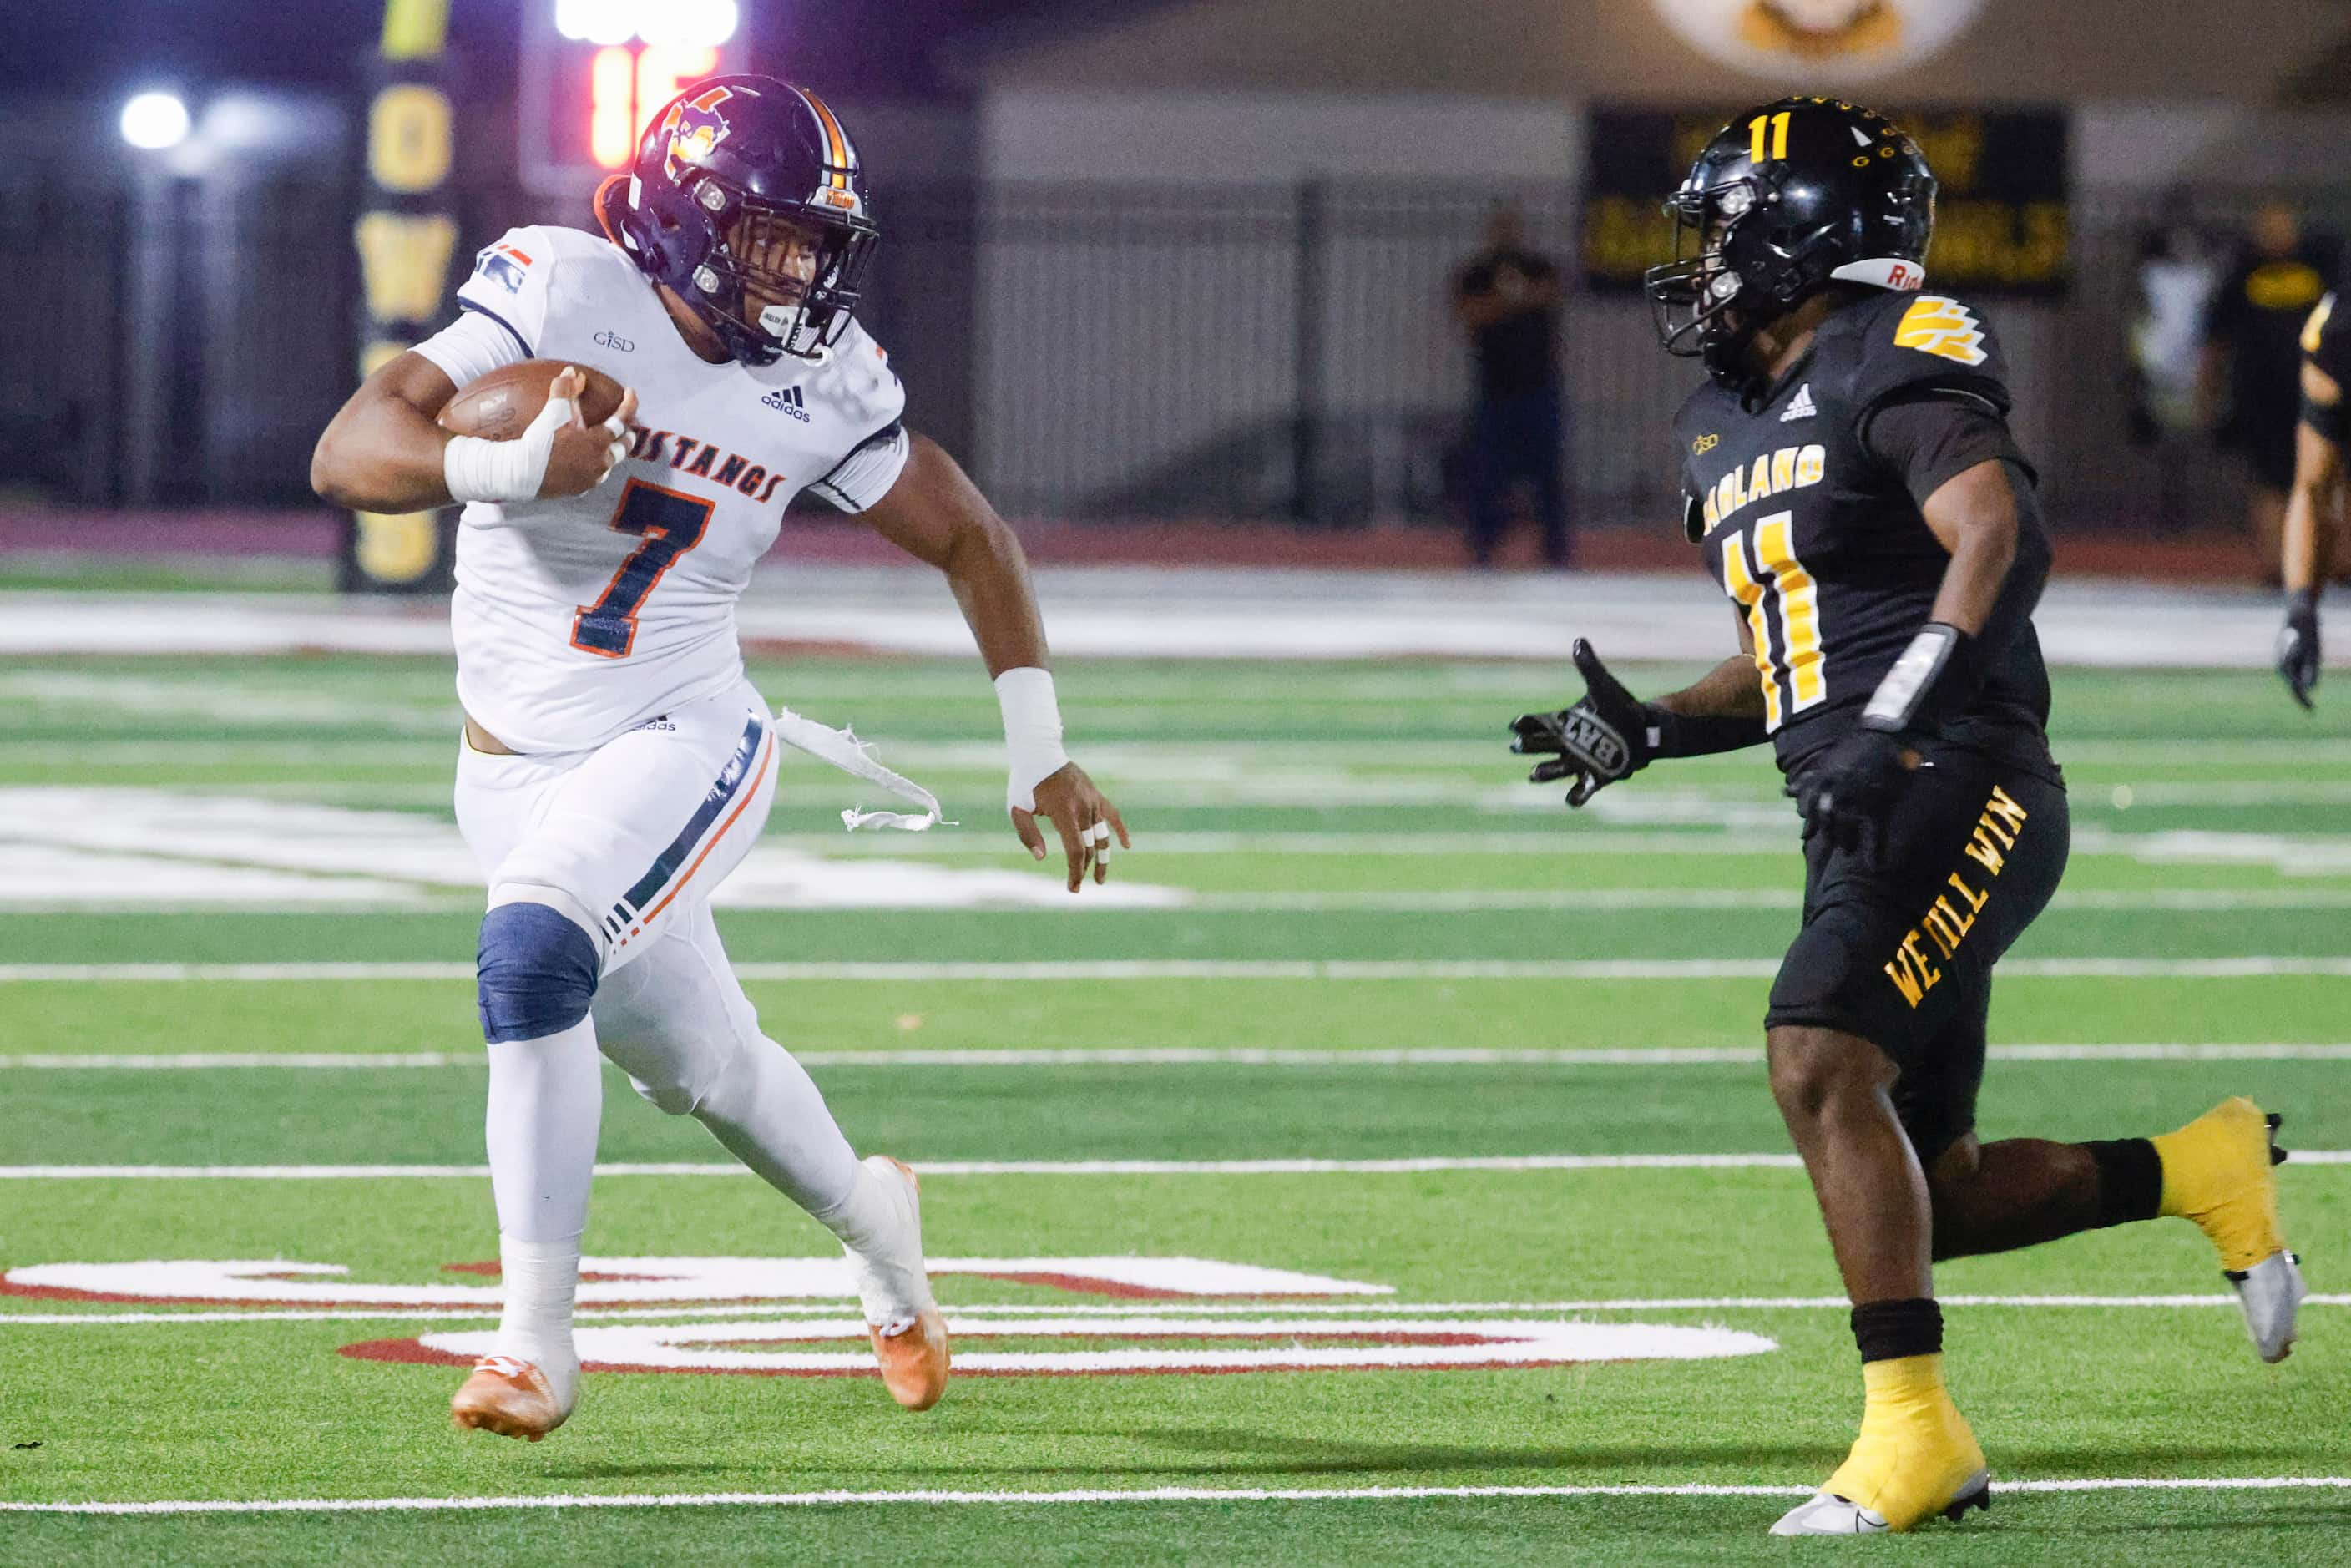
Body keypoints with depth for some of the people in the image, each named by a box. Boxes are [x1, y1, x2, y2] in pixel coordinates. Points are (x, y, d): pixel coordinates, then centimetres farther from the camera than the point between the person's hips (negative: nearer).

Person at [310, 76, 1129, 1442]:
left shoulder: (821, 381, -6)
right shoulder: (560, 294, -14)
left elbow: (970, 538, 9)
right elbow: (351, 452, -23)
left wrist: (1040, 753, 7)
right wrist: (506, 466, -42)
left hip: (679, 746, -1)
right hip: (516, 764, 1)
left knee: (534, 956, -29)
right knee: (699, 1062, 15)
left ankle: (539, 1341, -21)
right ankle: (869, 1217, 48)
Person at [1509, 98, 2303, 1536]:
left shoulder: (1892, 368, -7)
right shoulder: (1728, 432, 20)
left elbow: (2003, 540, -23)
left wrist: (1896, 723, -31)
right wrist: (1647, 732, 12)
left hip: (1959, 787, -9)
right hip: (1866, 823, 10)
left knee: (1821, 1064, -25)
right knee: (1927, 1194, 7)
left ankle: (1915, 1432, -23)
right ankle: (2203, 1171, 22)